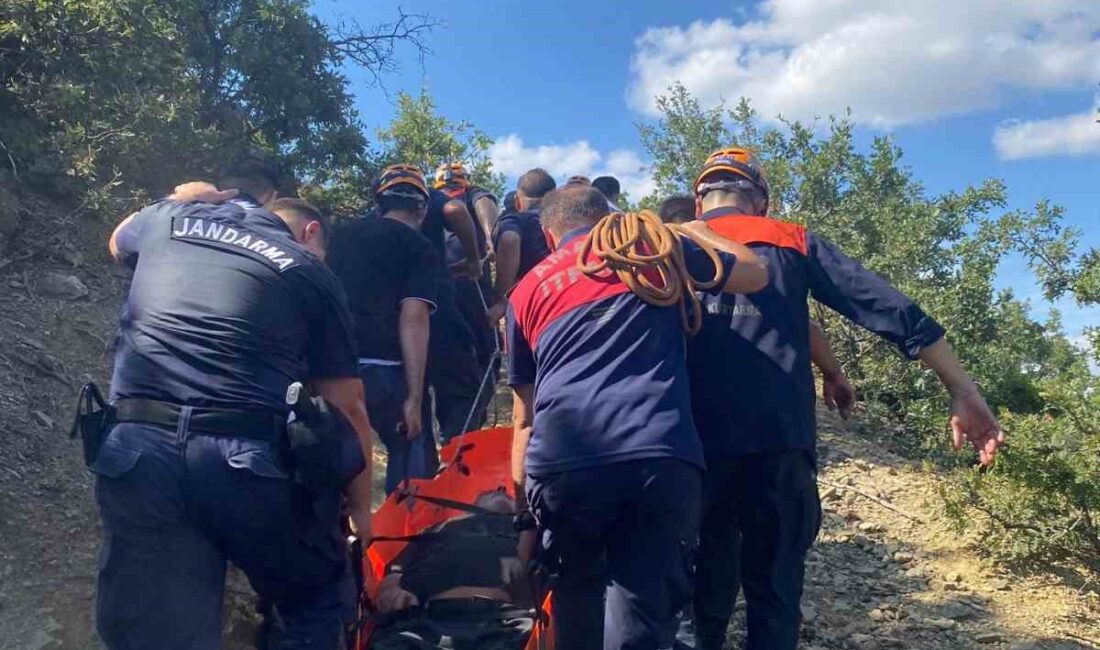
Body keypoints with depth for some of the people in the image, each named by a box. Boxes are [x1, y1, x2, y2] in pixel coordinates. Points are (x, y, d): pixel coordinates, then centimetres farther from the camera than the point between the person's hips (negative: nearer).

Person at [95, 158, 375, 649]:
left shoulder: (167, 220, 19)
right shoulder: (310, 271, 11)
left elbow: (118, 243, 45)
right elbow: (347, 408, 10)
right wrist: (361, 511, 19)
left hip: (135, 453, 3)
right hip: (252, 458, -3)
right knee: (319, 609, 20)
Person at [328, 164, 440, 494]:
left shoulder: (343, 235, 19)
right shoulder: (419, 248, 2)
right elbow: (413, 319, -9)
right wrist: (414, 398, -11)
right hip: (382, 368, -5)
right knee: (414, 464, 10)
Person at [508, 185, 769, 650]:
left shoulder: (527, 290, 24)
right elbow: (756, 274, 31)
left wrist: (524, 519, 29)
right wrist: (695, 231, 46)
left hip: (561, 462, 2)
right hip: (661, 459, -2)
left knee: (576, 604, 26)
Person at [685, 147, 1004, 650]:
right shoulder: (794, 242, 16)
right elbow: (888, 309, 8)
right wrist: (961, 390, 9)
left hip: (695, 439, 1)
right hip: (780, 439, -1)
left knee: (705, 591, 14)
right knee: (773, 589, 8)